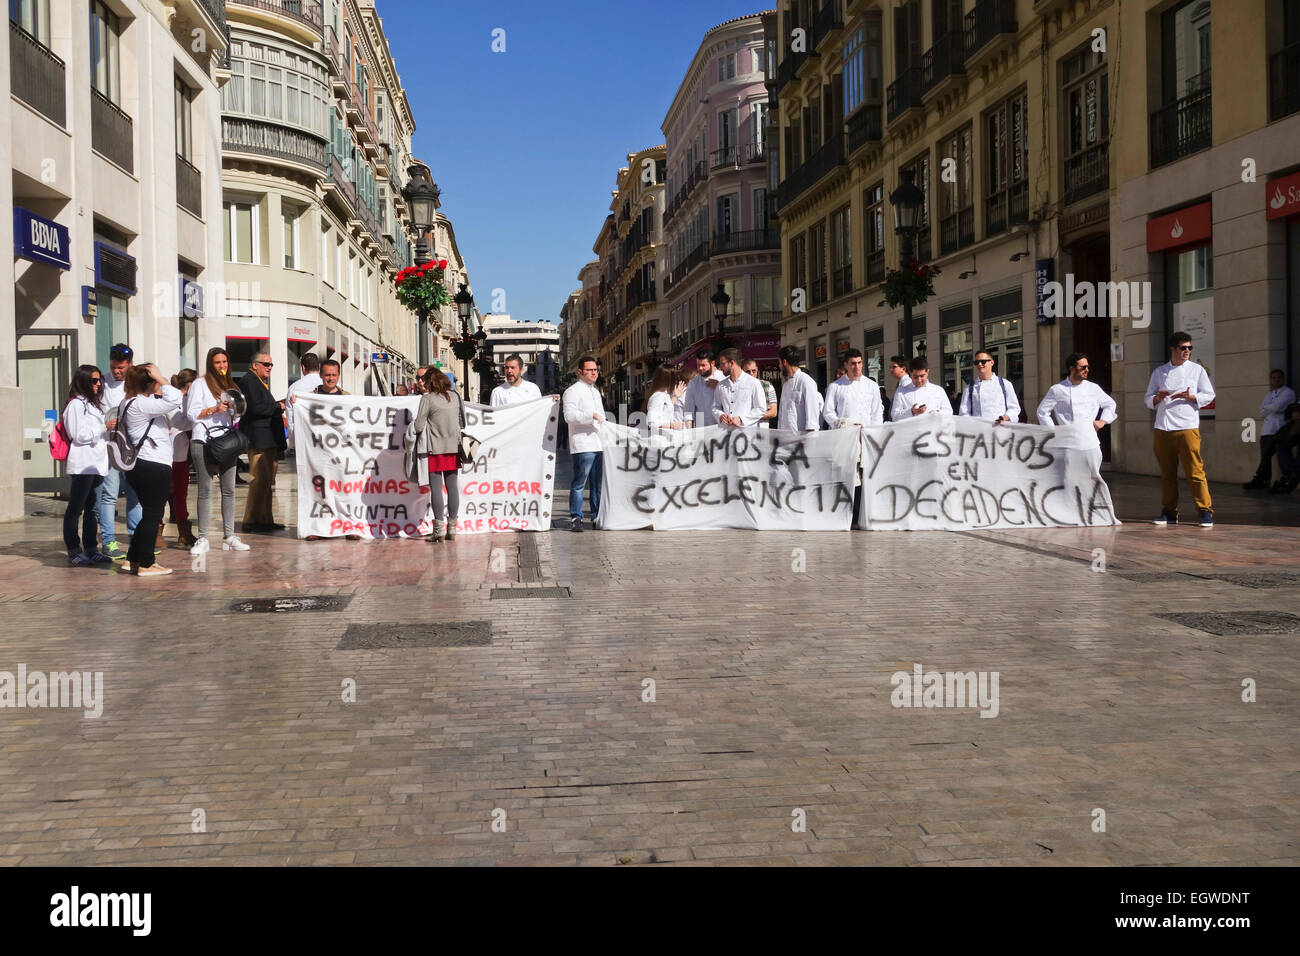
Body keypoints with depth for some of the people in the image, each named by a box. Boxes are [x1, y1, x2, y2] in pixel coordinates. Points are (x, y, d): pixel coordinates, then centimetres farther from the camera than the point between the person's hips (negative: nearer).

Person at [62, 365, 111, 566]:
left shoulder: (93, 404, 22)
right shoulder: (75, 404, -7)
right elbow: (79, 435, -14)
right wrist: (105, 428, -15)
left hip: (97, 464, 9)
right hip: (82, 465, -9)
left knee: (92, 509, 11)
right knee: (75, 509, -2)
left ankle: (90, 550, 15)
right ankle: (74, 551, 1)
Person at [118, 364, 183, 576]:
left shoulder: (136, 403, 16)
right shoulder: (140, 404, -16)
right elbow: (175, 399, -24)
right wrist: (160, 378, -15)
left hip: (142, 467, 11)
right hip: (155, 467, -11)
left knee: (150, 515, 18)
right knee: (152, 515, -3)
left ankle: (132, 559, 22)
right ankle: (146, 564, 3)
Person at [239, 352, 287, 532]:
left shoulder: (261, 382, 24)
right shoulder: (248, 381, -9)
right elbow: (256, 407, -19)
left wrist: (276, 406, 8)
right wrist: (278, 406, -8)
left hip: (267, 440, 11)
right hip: (258, 438, -11)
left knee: (266, 480, 11)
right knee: (259, 479, -10)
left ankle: (265, 519, 16)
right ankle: (251, 520, -6)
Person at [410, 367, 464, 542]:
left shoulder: (427, 399, -9)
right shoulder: (455, 397, 6)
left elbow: (418, 426, -10)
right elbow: (462, 422, 13)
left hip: (435, 449, -5)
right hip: (454, 448, 5)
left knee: (436, 488, -1)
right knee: (452, 487, 7)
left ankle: (439, 528, -3)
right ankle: (452, 528, 10)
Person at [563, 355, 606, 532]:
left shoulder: (596, 392, 24)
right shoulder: (573, 391, -3)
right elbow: (569, 415, -17)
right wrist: (592, 415, -21)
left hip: (599, 444, 8)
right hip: (583, 445, -8)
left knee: (598, 484, 10)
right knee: (579, 483, -8)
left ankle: (597, 517, 16)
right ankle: (575, 518, -4)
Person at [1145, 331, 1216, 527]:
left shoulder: (1196, 370, 7)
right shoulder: (1159, 372, 13)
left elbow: (1209, 395, 6)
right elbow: (1148, 399, 15)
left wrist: (1189, 397, -11)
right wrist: (1157, 398, -8)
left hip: (1187, 427, -3)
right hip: (1162, 428, 3)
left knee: (1195, 471, -8)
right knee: (1167, 473, 8)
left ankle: (1206, 511, -2)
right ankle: (1169, 512, 17)